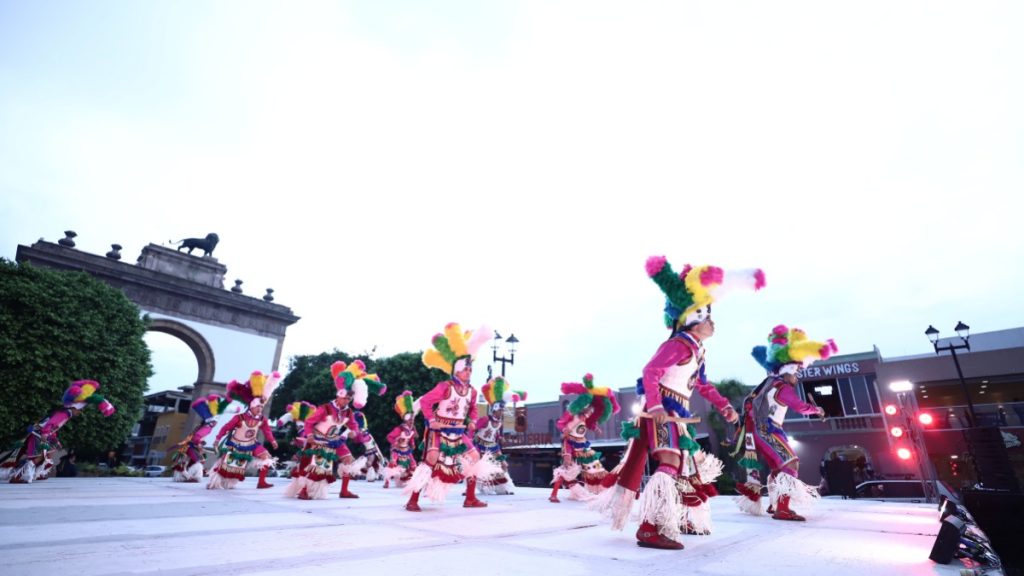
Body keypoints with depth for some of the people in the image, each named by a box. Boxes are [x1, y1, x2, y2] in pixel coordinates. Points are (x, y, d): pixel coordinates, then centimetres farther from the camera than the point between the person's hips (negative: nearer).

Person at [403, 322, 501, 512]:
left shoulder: (471, 391, 3)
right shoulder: (445, 387, -16)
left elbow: (473, 409, 19)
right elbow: (424, 401, -15)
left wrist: (472, 422, 1)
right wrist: (431, 420, -17)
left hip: (459, 432, 7)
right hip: (439, 431, -7)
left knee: (474, 457, 4)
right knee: (432, 459, -19)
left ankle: (470, 499, 17)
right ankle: (413, 500, -6)